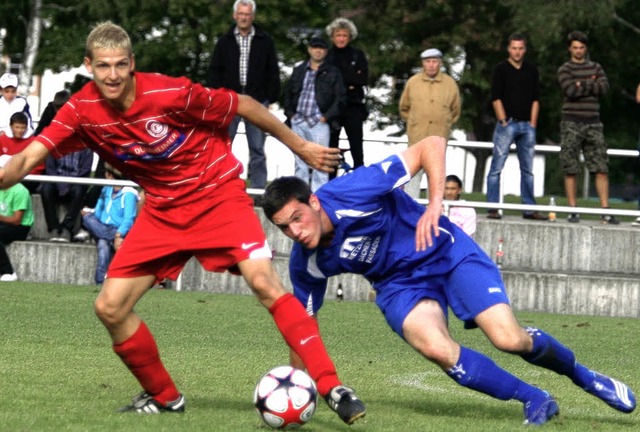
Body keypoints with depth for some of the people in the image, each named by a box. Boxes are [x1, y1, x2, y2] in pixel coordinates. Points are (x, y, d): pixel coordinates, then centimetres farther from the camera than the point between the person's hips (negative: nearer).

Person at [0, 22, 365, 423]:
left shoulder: (171, 93, -23)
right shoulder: (82, 111, -12)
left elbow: (244, 105, -9)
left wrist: (301, 146, 0)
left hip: (218, 194, -5)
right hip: (162, 209, 5)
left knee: (264, 282, -25)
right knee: (110, 307, -4)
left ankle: (331, 387, -24)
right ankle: (163, 396, 17)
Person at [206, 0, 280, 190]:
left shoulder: (265, 42, 4)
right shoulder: (225, 41, 6)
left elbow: (273, 73, 6)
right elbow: (214, 71, 8)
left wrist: (271, 99, 0)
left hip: (257, 101, -1)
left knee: (257, 148, 2)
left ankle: (258, 187, 5)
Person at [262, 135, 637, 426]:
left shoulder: (351, 193, -29)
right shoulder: (306, 265, -14)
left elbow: (432, 145, -25)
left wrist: (435, 204, -34)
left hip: (445, 252, -3)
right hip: (400, 285, 3)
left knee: (509, 338, -20)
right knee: (435, 347, -29)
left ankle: (583, 376, 13)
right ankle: (534, 399, -8)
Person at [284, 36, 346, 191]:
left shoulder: (332, 73, 5)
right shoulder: (298, 71, 16)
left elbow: (339, 97, 1)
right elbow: (288, 93, 21)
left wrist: (327, 116, -8)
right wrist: (290, 113, 7)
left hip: (319, 122, -4)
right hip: (298, 122, 4)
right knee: (300, 161, 8)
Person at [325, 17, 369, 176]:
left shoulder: (358, 55, 6)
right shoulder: (327, 56, 4)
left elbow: (364, 79, -4)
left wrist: (340, 78, -13)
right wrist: (349, 82, -12)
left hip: (353, 107, 0)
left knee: (356, 148, -2)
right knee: (331, 147, 3)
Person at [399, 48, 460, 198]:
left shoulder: (450, 84, 3)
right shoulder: (413, 82, 3)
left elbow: (455, 111, 14)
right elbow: (404, 108, 14)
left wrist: (444, 125, 9)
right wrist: (414, 124, 9)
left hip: (439, 138, 0)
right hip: (417, 137, 0)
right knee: (414, 173, -3)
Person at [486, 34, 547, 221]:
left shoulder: (532, 71, 13)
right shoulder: (501, 69, 1)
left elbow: (536, 99, 12)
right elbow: (496, 98, -4)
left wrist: (532, 123, 3)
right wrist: (503, 121, -11)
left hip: (526, 125, 4)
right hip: (507, 123, -4)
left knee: (528, 169, 7)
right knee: (496, 167, -7)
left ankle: (529, 209, 11)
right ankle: (492, 208, -6)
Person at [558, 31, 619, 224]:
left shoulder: (595, 68, 14)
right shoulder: (565, 70, 3)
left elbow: (604, 88, -2)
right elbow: (571, 90, -14)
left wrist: (583, 85, -8)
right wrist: (591, 85, -6)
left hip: (593, 123, 3)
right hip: (571, 123, -3)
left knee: (602, 168, -3)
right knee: (571, 170, -3)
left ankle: (605, 211, -3)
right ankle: (573, 210, 2)